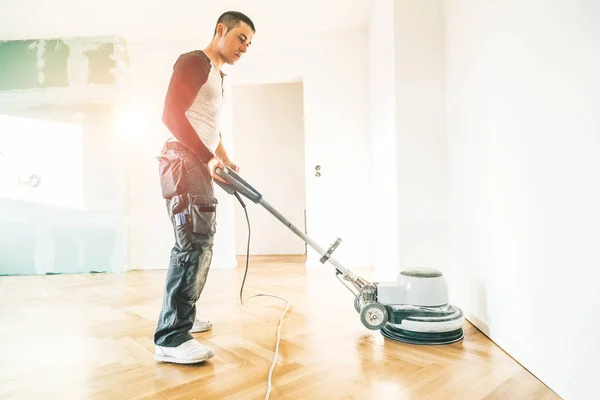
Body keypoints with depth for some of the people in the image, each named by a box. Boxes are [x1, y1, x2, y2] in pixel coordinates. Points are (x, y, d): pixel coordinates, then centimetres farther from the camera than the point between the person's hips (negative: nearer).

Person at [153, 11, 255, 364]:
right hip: (184, 162, -10)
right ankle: (171, 338, -13)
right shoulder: (194, 61, -5)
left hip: (201, 166, 10)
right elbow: (172, 114, -17)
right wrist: (208, 157, -17)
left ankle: (183, 317, 25)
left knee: (201, 243, 12)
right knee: (192, 245, -17)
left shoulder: (218, 76, 24)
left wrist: (226, 162, 21)